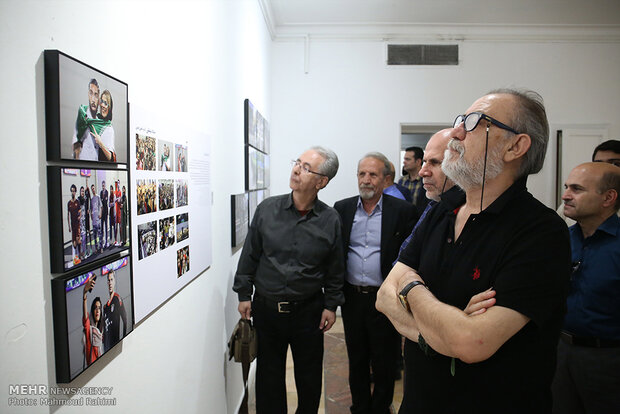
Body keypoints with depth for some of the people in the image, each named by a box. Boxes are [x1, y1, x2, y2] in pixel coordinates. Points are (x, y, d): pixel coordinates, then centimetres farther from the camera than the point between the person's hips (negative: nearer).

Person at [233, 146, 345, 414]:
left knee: (309, 377, 16)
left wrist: (331, 305, 2)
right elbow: (250, 255, 2)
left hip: (308, 310, 0)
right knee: (269, 374, 16)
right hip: (266, 307, 1)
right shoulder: (267, 209, -5)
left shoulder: (330, 219, -6)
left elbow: (335, 269, 2)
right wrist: (244, 294, 3)